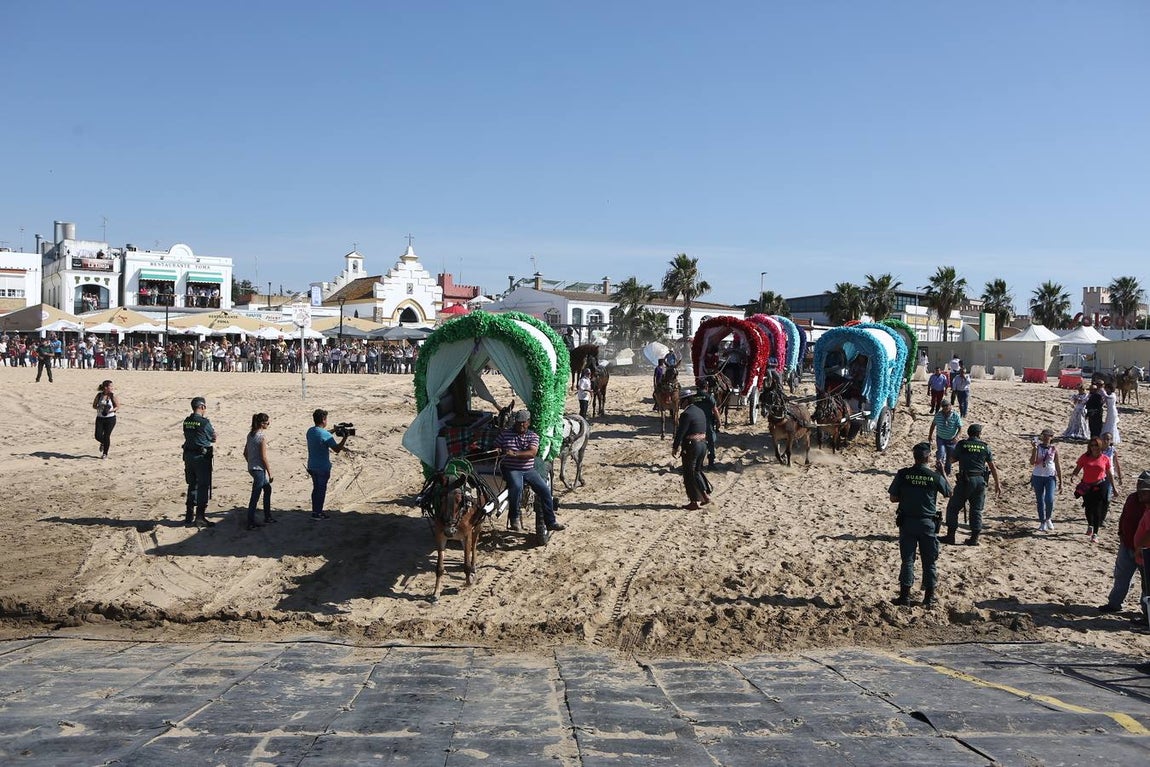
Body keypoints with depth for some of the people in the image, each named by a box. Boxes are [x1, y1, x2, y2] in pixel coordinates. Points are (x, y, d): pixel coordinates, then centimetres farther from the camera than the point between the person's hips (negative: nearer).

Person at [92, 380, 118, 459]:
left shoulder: (113, 396, -5)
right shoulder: (99, 395, -1)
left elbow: (117, 406, -2)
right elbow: (94, 406, 7)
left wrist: (110, 410, -18)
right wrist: (100, 408, -13)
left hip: (110, 419, -2)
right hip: (100, 418, 2)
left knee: (106, 436, -3)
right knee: (98, 436, -4)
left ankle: (105, 453, 15)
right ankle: (103, 443, 32)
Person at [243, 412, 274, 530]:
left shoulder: (250, 435, 7)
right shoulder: (262, 436, -18)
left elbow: (245, 453, 13)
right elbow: (264, 457, -18)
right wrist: (270, 473, -11)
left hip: (251, 468, 9)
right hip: (259, 469, -9)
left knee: (267, 488, 24)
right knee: (255, 496, -4)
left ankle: (268, 517, 31)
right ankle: (250, 523, 0)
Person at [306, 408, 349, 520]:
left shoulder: (310, 431, 3)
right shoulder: (326, 435, -21)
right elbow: (337, 449, -18)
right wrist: (345, 437, -9)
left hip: (312, 466, 7)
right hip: (322, 468, -7)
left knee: (316, 488, 18)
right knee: (321, 490, 4)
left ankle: (315, 510, 26)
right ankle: (317, 513, 9)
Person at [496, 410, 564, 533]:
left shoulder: (533, 436, 4)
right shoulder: (505, 433, 5)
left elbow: (532, 452, -12)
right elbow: (496, 447, 12)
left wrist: (515, 454, -27)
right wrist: (497, 451, -14)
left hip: (529, 469, 3)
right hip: (511, 470, -3)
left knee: (545, 490, -12)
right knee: (517, 486, -35)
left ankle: (551, 522, -1)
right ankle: (514, 518, -17)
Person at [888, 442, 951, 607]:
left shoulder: (902, 474, -8)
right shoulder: (935, 477, -8)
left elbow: (893, 498, -3)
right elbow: (948, 494, 10)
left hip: (907, 522, 0)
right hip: (928, 523, 0)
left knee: (907, 559, 8)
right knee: (929, 561, 11)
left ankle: (905, 596, 8)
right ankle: (929, 597, 17)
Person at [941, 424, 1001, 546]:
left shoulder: (961, 445, 0)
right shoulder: (985, 447, 5)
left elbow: (953, 459, 12)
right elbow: (992, 467, 7)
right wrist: (997, 484, 13)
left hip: (965, 480, -2)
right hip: (980, 481, 2)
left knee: (953, 507, 7)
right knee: (976, 510, 11)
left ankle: (950, 536, 4)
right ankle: (974, 538, 10)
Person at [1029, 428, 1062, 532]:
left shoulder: (1054, 449, 0)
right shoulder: (1037, 447, -1)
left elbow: (1058, 466, 4)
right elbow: (1032, 462, -13)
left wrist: (1060, 482, 4)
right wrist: (1035, 449, -22)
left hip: (1050, 477, -1)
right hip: (1037, 476, 1)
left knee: (1049, 500, -14)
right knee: (1040, 501, 7)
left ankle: (1048, 518, 12)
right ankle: (1042, 523, 18)